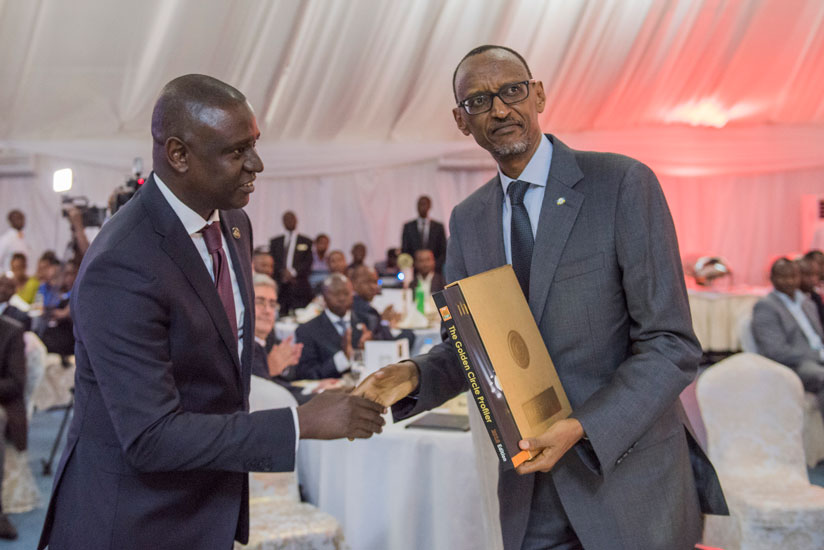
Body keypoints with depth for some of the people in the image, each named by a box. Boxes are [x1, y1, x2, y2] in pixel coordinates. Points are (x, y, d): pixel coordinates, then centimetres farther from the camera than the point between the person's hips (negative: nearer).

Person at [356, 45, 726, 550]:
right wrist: (415, 376, -10)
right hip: (530, 481, 5)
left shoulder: (624, 184, -12)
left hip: (628, 477, -4)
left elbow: (671, 345, -14)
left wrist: (583, 428, -23)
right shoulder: (467, 220, 5)